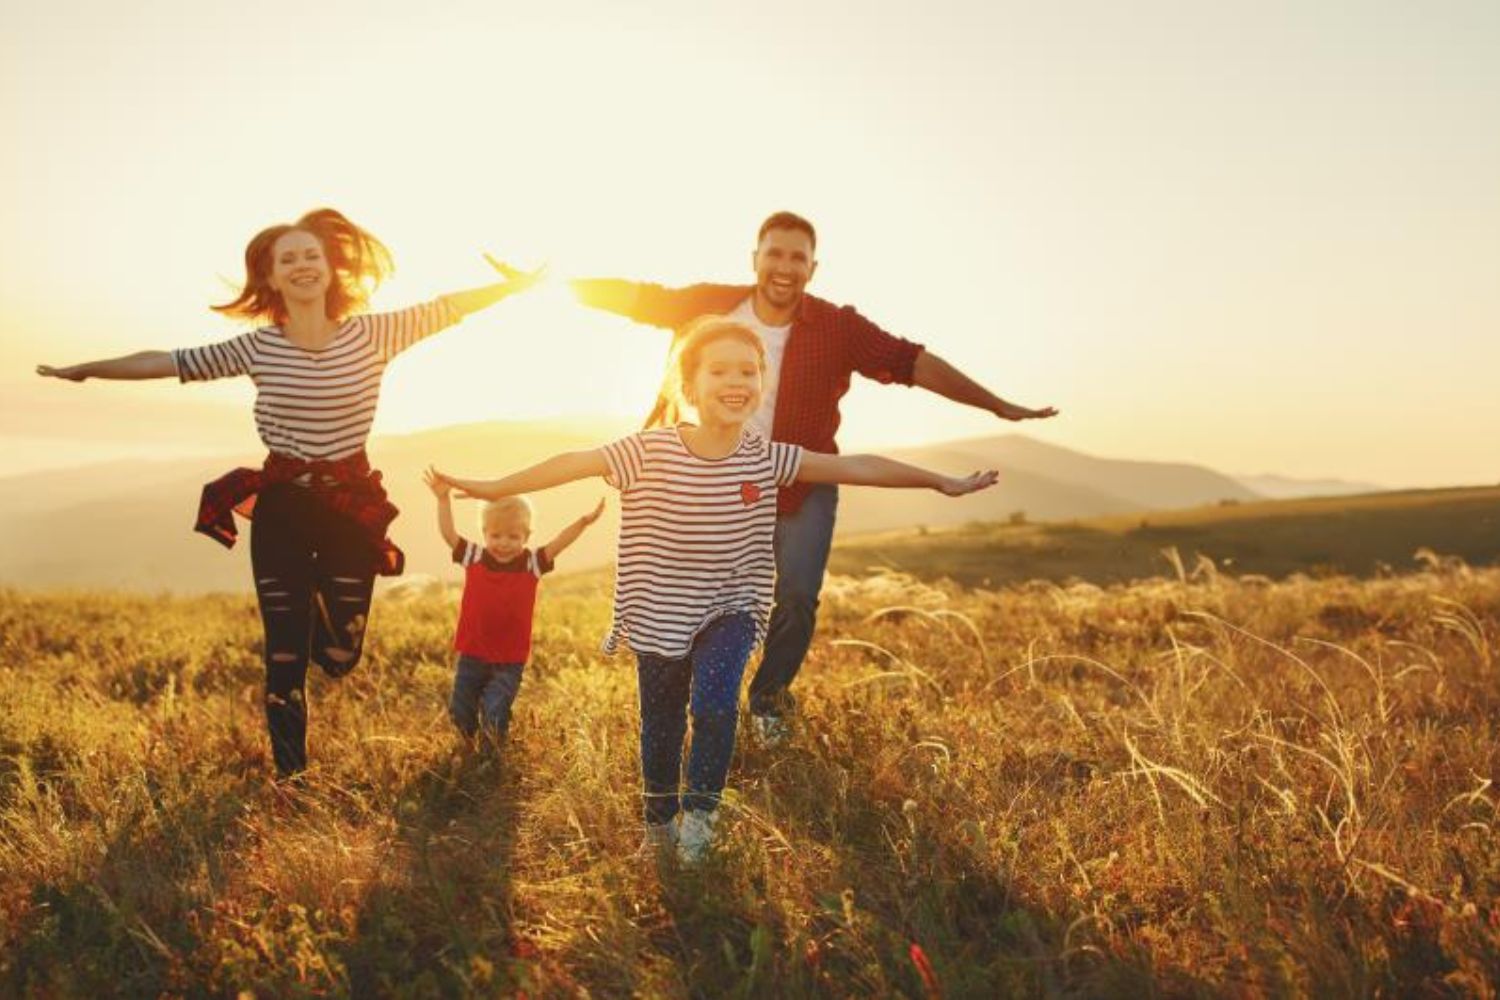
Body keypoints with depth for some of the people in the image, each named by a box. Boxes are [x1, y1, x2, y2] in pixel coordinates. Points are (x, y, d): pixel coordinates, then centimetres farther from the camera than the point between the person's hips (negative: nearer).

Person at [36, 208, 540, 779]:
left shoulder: (371, 334, -4)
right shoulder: (257, 347, -3)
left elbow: (445, 308, -3)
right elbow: (168, 362, 3)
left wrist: (517, 284, -5)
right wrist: (83, 370, 8)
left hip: (351, 506, 0)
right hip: (280, 508, 0)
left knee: (341, 655, 4)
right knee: (285, 659, 2)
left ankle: (316, 598, 40)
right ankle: (290, 776, 19)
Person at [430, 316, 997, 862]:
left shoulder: (766, 460, -11)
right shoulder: (648, 452, -16)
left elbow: (857, 468, -7)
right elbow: (575, 463, -12)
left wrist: (944, 483, -1)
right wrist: (493, 488, -11)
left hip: (730, 612, 0)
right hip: (659, 617, 0)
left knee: (715, 704, -21)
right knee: (661, 727, 12)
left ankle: (700, 808, 4)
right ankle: (660, 821, 37)